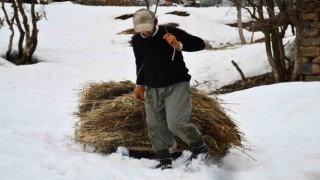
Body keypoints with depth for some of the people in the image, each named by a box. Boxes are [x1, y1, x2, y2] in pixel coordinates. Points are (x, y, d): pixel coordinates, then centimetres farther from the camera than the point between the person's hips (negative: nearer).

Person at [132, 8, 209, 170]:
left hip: (176, 85, -6)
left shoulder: (171, 32, -13)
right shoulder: (137, 41, 3)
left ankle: (200, 147, 5)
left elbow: (200, 44, -14)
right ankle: (165, 161, 12)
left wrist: (179, 45, -29)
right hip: (153, 89, 6)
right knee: (155, 126, 1)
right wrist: (140, 84, 16)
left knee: (177, 123, -18)